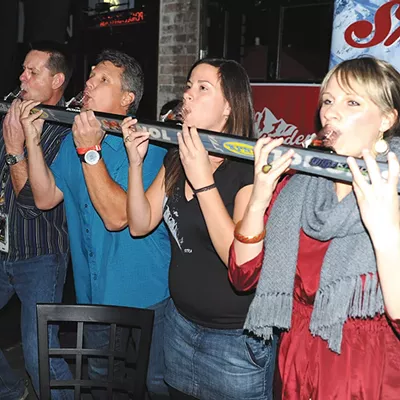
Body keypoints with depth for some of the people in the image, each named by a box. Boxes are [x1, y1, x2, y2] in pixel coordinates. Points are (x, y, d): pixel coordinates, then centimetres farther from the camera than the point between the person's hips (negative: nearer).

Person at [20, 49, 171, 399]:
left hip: (145, 295, -6)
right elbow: (45, 198, 0)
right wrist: (32, 139, -8)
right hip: (93, 292, 6)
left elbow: (116, 216, -27)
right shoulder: (75, 139, 4)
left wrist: (90, 151, -29)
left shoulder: (148, 145, -19)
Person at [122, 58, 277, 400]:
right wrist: (135, 162, -12)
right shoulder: (176, 158, 2)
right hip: (180, 323, 7)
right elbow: (140, 225, 1)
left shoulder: (250, 166, -20)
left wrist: (202, 180, -32)